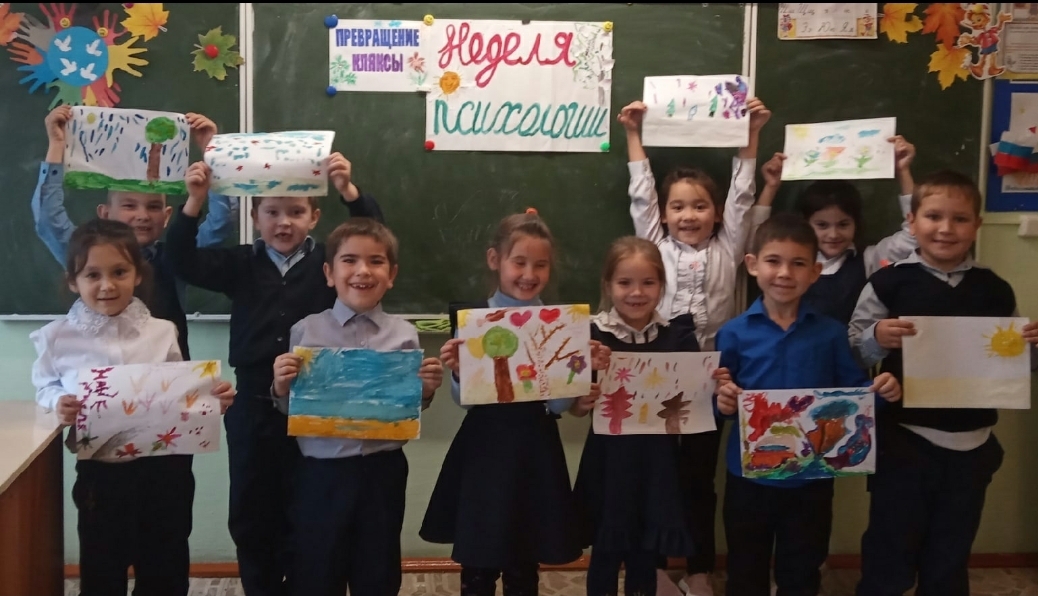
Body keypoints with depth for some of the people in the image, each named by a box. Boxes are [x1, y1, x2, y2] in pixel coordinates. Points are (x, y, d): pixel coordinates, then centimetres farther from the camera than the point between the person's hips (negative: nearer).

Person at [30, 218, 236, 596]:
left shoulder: (161, 332, -1)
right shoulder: (59, 337, -3)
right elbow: (45, 387, 5)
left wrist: (211, 399, -14)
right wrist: (58, 404, -17)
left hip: (164, 468, 1)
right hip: (101, 472, -1)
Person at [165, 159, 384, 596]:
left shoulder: (328, 260, 0)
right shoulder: (241, 264, 3)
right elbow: (184, 263, -6)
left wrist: (349, 190, -28)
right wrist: (194, 201, -20)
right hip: (253, 404, 2)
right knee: (249, 511, 12)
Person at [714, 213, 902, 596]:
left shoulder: (831, 334, -2)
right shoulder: (734, 334, -5)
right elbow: (720, 399, -2)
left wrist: (882, 391, -18)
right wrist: (722, 403, -24)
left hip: (811, 479, 1)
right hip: (749, 477, 0)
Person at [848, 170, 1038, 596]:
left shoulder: (995, 290, 3)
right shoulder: (889, 283, -7)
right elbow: (852, 353, -4)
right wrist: (877, 338, -24)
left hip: (971, 444, 3)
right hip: (903, 440, -3)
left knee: (951, 560, 17)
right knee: (890, 553, 7)